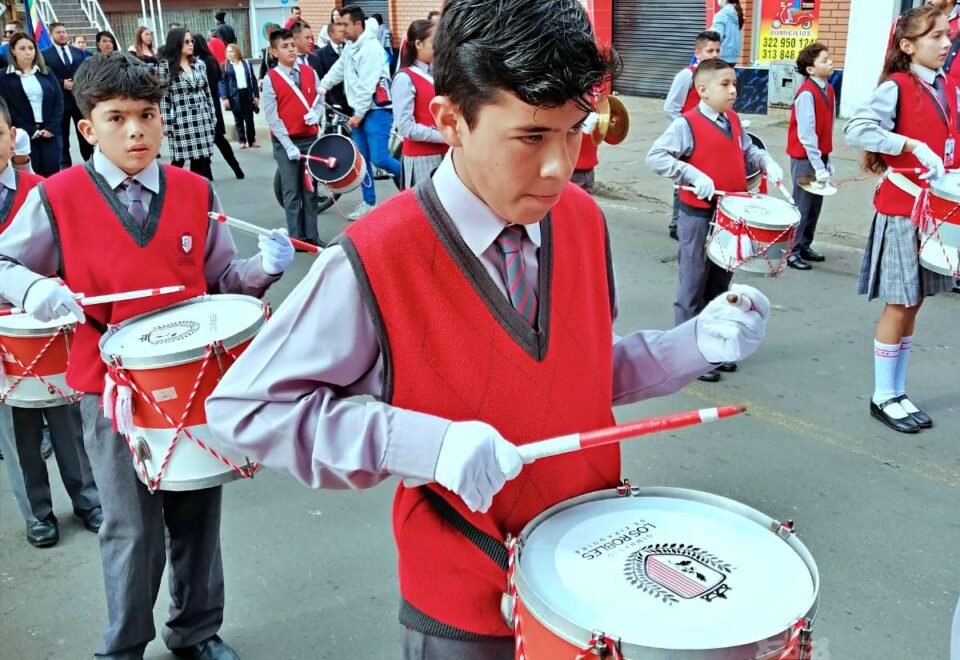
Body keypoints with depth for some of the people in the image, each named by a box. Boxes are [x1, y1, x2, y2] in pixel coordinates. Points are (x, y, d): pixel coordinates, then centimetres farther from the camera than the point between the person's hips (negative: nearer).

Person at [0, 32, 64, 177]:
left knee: (52, 174, -2)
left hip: (50, 132, 2)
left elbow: (59, 100, 7)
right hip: (24, 135, -2)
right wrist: (29, 131, -11)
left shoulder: (46, 73, 13)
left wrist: (52, 128, -7)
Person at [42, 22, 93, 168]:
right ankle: (66, 169, 10)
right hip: (60, 101, -3)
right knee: (62, 139, 4)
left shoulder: (79, 53, 14)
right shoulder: (45, 54, 1)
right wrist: (62, 83, -16)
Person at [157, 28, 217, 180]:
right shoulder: (165, 66, -4)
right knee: (178, 162, 2)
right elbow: (162, 98, -7)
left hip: (202, 122, 5)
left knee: (202, 163, 6)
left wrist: (213, 119, 11)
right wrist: (167, 126, -11)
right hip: (181, 123, -4)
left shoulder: (200, 64, 11)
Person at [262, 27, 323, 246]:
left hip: (310, 139, 4)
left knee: (310, 190, 9)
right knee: (292, 192, 1)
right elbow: (272, 118, -8)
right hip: (285, 142, -3)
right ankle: (296, 237, 9)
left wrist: (315, 114, -11)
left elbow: (320, 101, 13)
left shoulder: (310, 72, 5)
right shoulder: (270, 79, -6)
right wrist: (289, 146, -14)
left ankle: (311, 235, 17)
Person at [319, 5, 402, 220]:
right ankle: (369, 203, 16)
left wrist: (359, 114, -17)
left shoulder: (371, 48, -16)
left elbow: (368, 85, -19)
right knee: (362, 159, 9)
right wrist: (321, 87, 11)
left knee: (379, 159, -15)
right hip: (360, 111, 9)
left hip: (377, 111, -9)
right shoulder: (350, 46, 13)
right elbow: (338, 70, 22)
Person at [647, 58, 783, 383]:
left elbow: (747, 151, 20)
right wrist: (694, 176, -28)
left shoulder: (734, 121, 8)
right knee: (693, 289, 2)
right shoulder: (687, 124, -14)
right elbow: (655, 156, -21)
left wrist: (767, 162, -1)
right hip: (698, 217, -7)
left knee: (719, 286, 16)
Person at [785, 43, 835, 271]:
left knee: (816, 205, 13)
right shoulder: (807, 93, -17)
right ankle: (792, 251, 8)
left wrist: (827, 161, 8)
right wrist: (818, 166, -20)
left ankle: (805, 246, 24)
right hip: (805, 158, -7)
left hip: (820, 156, 7)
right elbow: (806, 133, -20)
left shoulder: (829, 90, 7)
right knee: (802, 205, -1)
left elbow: (828, 129, 10)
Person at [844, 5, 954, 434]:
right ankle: (883, 398, 14)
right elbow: (856, 130, -24)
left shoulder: (951, 90, 10)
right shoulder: (897, 87, -11)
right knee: (899, 305, 1)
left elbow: (954, 141, 16)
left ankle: (897, 393, 22)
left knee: (913, 304, 11)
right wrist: (913, 146, -27)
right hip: (901, 210, -6)